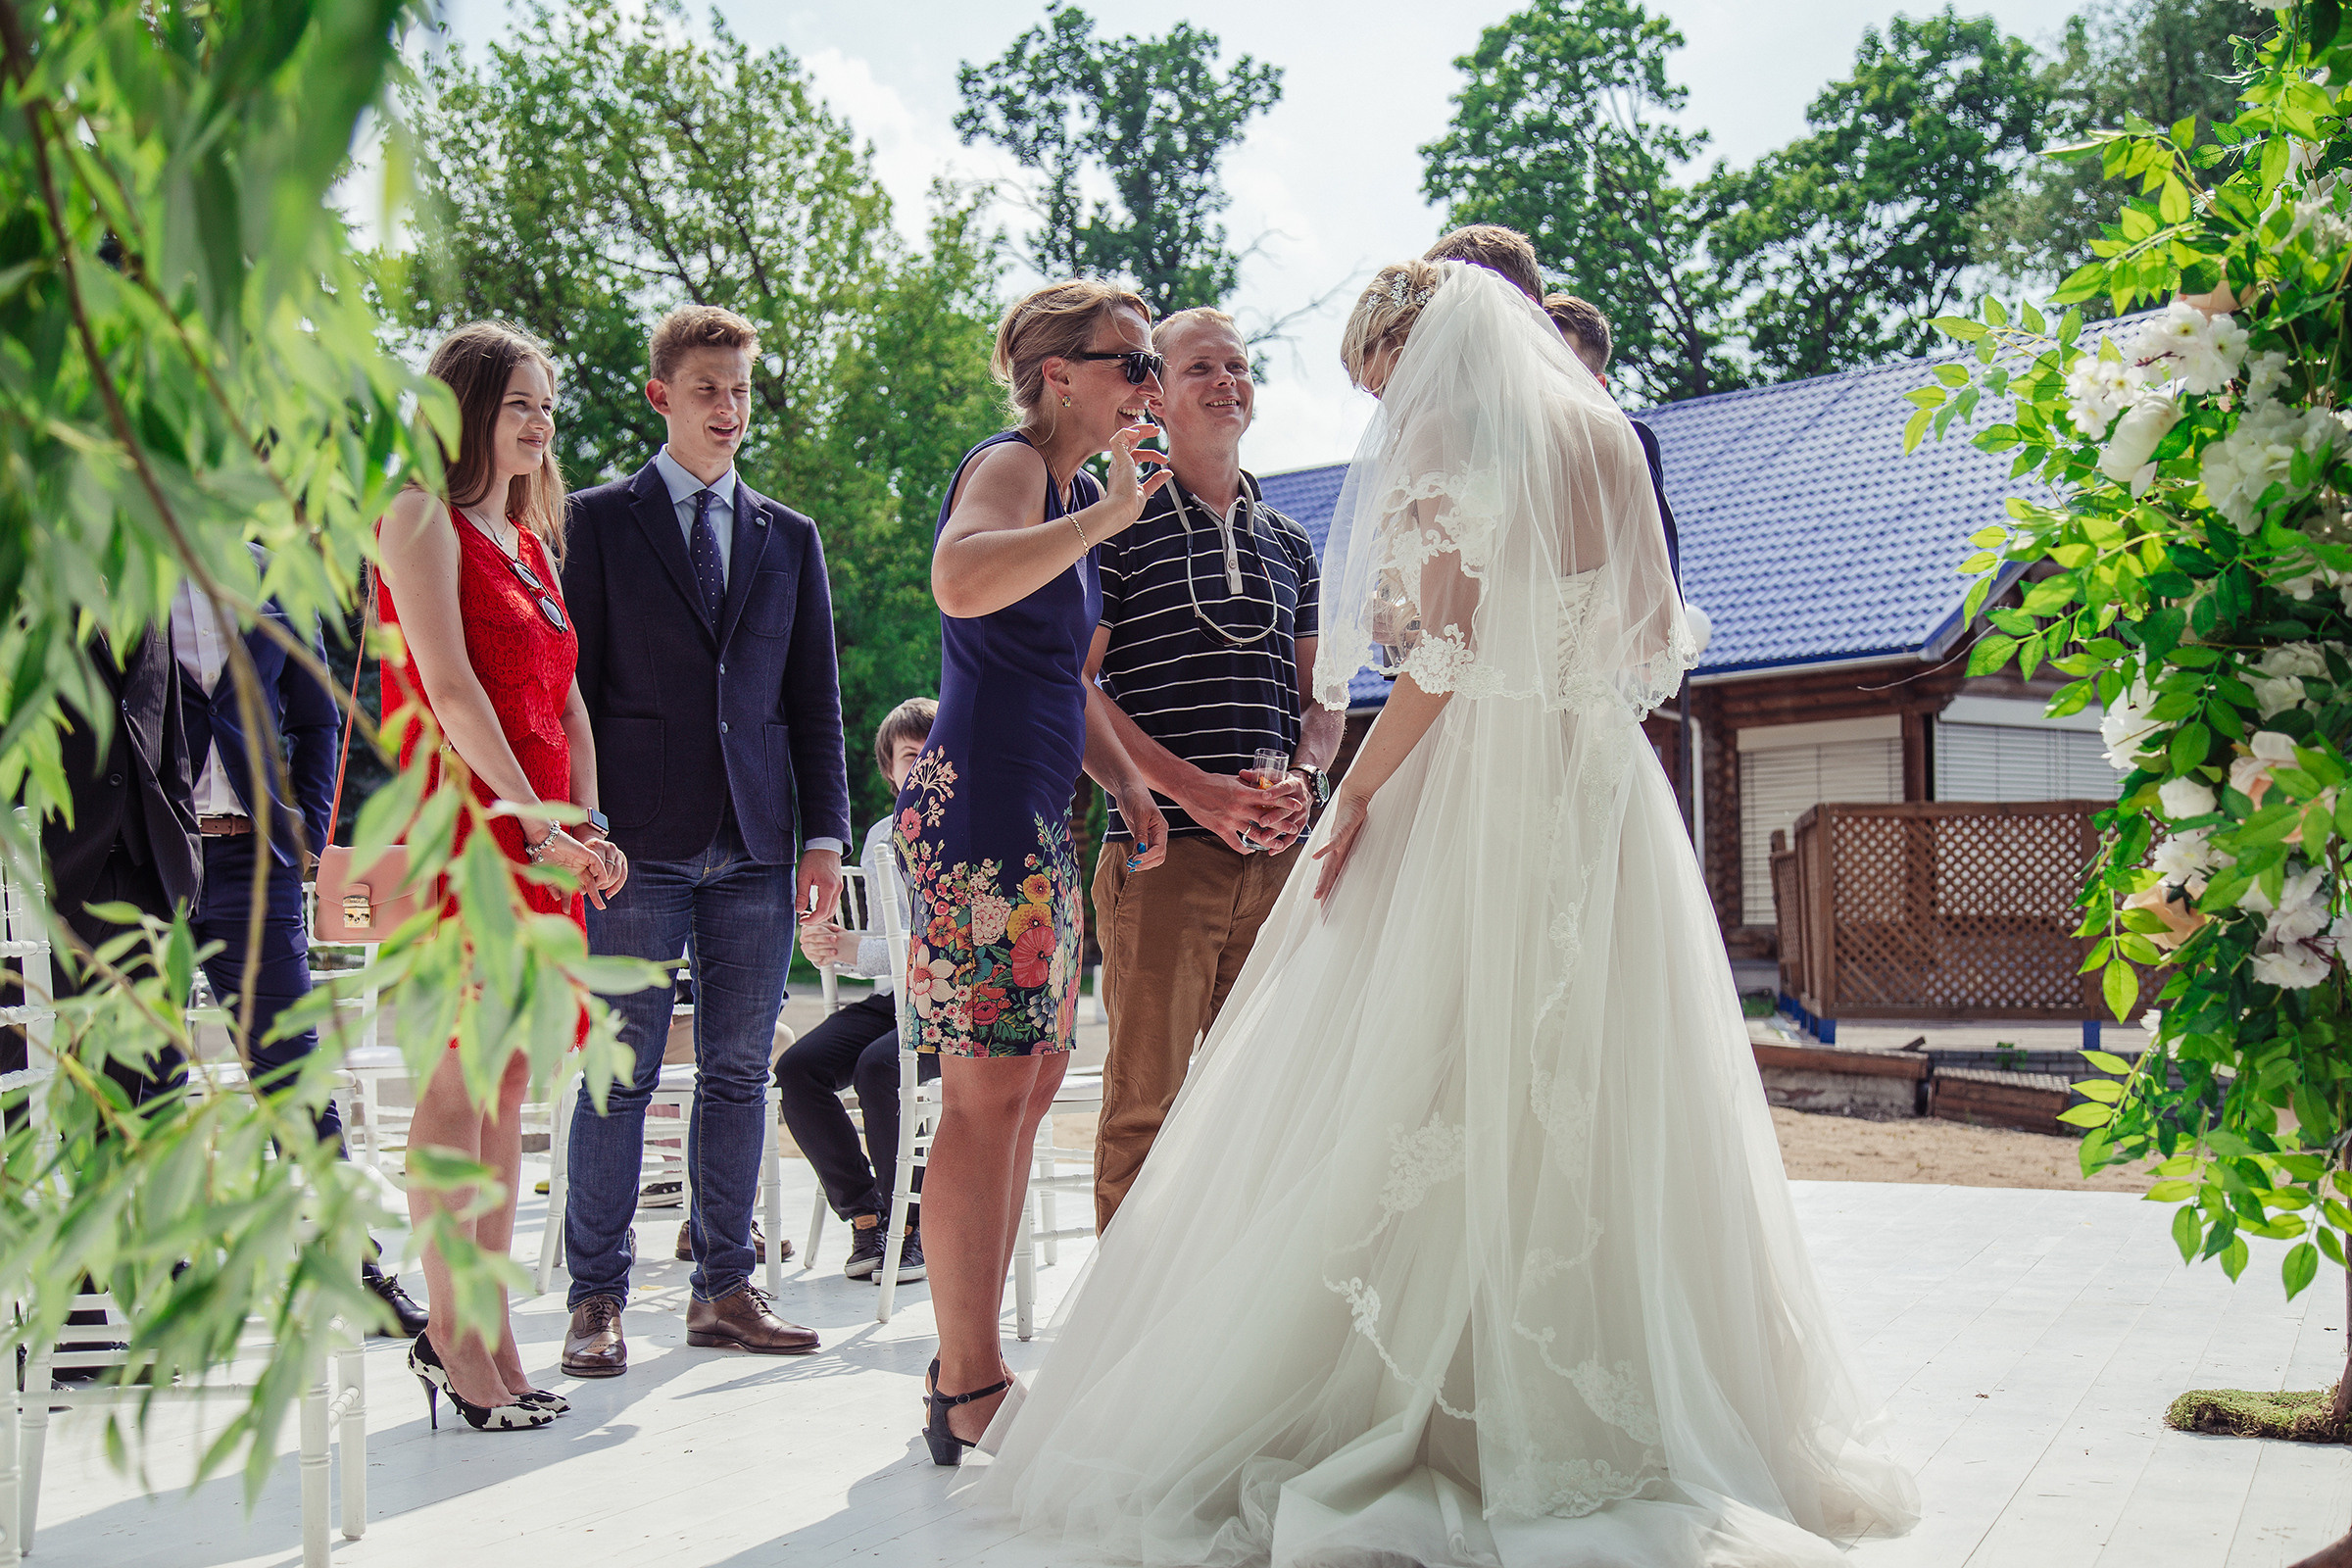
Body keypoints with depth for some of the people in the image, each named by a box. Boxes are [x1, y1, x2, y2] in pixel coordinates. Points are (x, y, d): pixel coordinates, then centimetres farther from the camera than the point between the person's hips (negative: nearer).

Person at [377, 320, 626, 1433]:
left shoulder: (531, 536, 21)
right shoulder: (423, 516, -3)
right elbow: (447, 687, -13)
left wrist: (586, 828, 4)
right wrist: (537, 821, -15)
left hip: (539, 831, 8)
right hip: (462, 819, -8)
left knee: (509, 1085, 7)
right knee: (459, 1082, -6)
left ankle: (490, 1329, 12)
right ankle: (452, 1333, 0)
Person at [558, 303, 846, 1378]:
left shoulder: (789, 538, 17)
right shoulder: (596, 521, 6)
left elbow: (816, 700, 15)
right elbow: (572, 683, 2)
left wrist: (825, 833, 7)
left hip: (756, 846, 4)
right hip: (639, 842, -3)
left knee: (739, 1071, 6)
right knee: (620, 1074, -2)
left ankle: (724, 1287, 15)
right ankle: (597, 1299, 7)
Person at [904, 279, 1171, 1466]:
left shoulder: (1070, 490, 22)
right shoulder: (1009, 465, -7)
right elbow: (961, 582, -31)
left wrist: (1128, 785, 18)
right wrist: (1107, 513, -21)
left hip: (1037, 823, 10)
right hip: (978, 808, -10)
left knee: (1028, 1088, 11)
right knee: (989, 1095, -9)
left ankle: (970, 1368, 20)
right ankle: (970, 1393, -2)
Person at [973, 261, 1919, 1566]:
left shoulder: (1439, 431, -3)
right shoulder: (1604, 433, 16)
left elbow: (1443, 654, -13)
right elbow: (1652, 639, 16)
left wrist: (1358, 795, -9)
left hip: (1472, 793, -6)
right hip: (1604, 794, 7)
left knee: (1418, 1101, -3)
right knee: (1595, 1106, 9)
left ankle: (1392, 1418, 0)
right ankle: (1628, 1404, 14)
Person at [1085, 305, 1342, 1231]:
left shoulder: (1289, 544, 19)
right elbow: (1072, 683, -5)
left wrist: (1301, 780, -2)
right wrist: (1193, 789, -14)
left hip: (1278, 850, 5)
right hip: (1163, 846, -5)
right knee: (1145, 1099, -4)